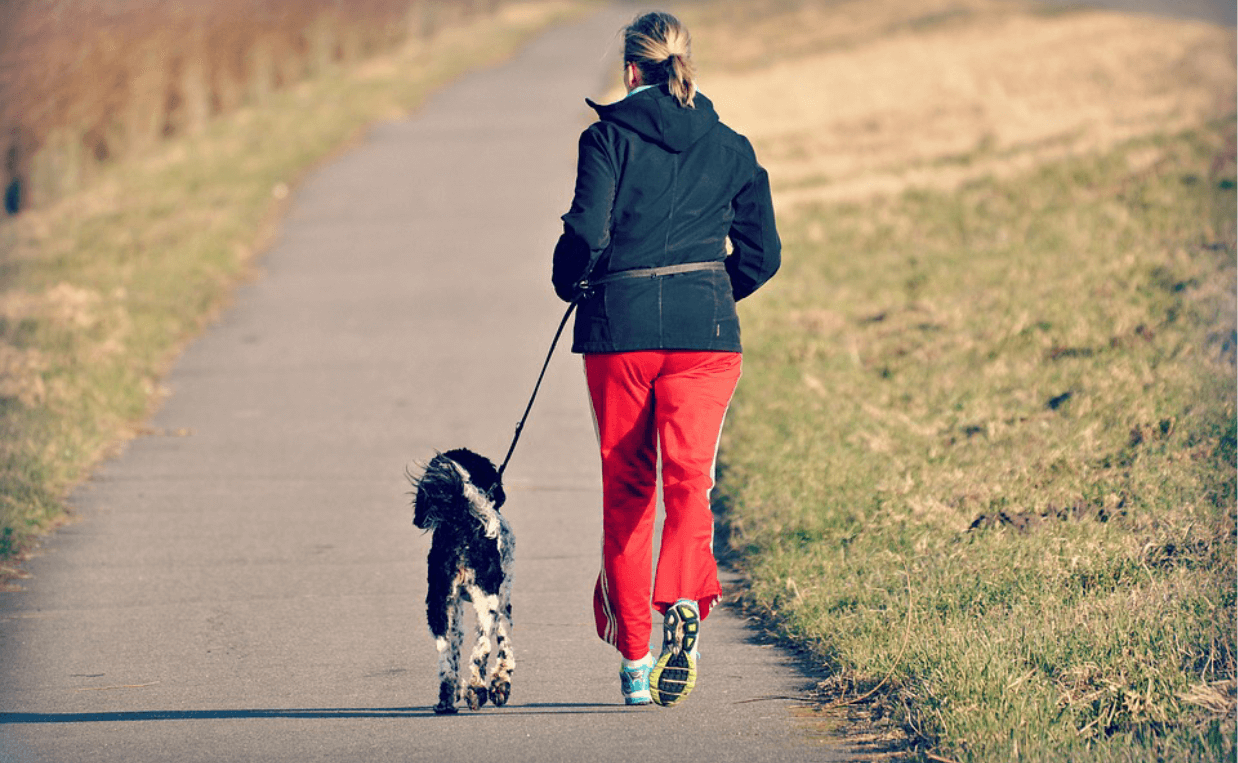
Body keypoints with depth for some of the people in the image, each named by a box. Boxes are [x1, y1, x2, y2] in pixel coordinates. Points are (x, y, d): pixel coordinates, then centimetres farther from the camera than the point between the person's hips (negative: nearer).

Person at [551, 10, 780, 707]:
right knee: (689, 476, -7)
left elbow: (587, 233, -13)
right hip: (704, 330, 1)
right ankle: (684, 603, -35)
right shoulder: (730, 147, 8)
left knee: (626, 488, 11)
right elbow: (762, 253, 9)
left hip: (619, 328, -1)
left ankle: (633, 657, 16)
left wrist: (571, 285, 7)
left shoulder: (609, 136, -2)